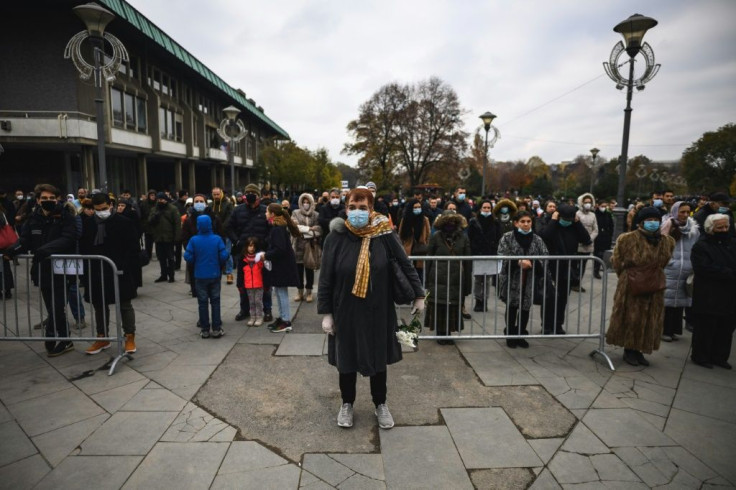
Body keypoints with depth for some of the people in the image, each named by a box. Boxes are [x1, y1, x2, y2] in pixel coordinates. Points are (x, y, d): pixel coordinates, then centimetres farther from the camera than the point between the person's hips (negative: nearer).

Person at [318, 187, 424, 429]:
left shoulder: (384, 235, -10)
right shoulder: (336, 237, -11)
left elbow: (406, 265, -1)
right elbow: (325, 278, -6)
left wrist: (419, 295, 2)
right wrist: (326, 313, -7)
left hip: (378, 310, 1)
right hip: (345, 310, 0)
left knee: (379, 358, 15)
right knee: (347, 357, 14)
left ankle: (381, 404, 37)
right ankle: (347, 403, 37)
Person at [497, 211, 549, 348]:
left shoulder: (537, 240, 5)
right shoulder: (507, 237, -4)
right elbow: (502, 257, -12)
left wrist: (532, 263, -21)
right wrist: (518, 262, -26)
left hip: (530, 280, 3)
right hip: (512, 279, -2)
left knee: (525, 308, 8)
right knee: (512, 307, 4)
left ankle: (521, 335, 26)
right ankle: (510, 335, 21)